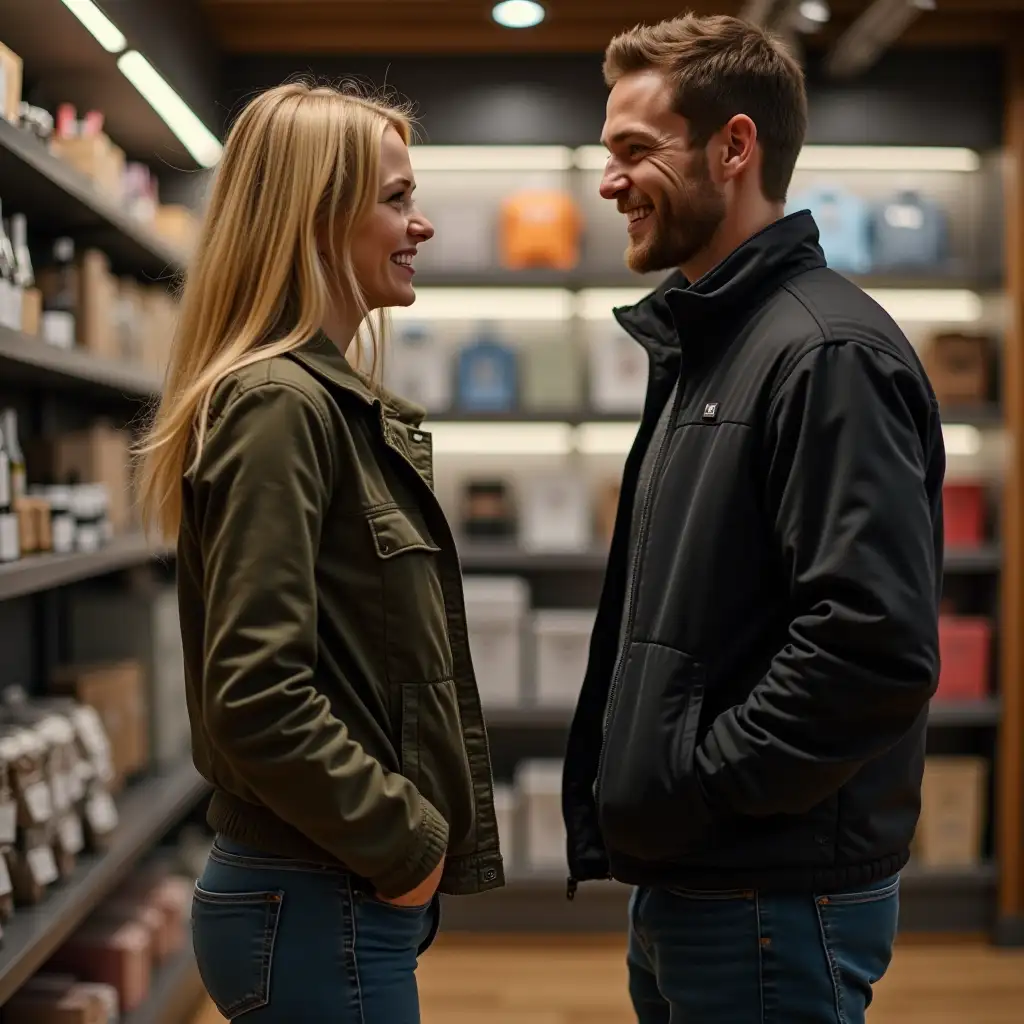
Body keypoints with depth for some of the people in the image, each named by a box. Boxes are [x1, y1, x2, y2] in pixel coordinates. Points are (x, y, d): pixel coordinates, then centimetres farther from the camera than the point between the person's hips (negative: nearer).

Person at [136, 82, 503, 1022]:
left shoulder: (340, 402, 10)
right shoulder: (280, 406, -18)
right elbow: (257, 697, -24)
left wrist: (417, 837, 12)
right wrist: (406, 839, -14)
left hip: (358, 893, 9)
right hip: (317, 907, -9)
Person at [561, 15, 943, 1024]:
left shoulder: (829, 355, -18)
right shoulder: (698, 350, 12)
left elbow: (877, 645, -27)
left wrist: (697, 783, -18)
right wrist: (625, 796, 10)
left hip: (773, 905, -9)